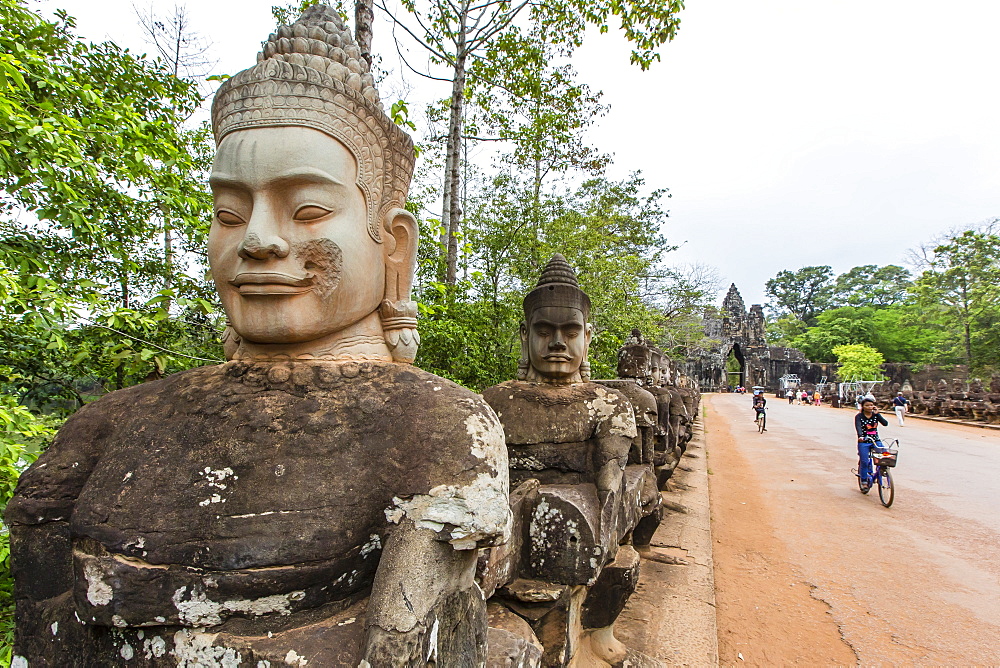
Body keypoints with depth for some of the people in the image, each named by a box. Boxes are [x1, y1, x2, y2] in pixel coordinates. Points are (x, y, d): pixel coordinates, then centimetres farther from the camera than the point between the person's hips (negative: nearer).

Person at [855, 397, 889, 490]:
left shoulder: (876, 415, 4)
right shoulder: (859, 416, -5)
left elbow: (885, 423, -10)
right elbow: (858, 427, -22)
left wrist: (877, 413, -16)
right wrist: (860, 436, -40)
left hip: (876, 441, 3)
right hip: (864, 442, -3)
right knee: (864, 461, -7)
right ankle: (864, 481, 9)